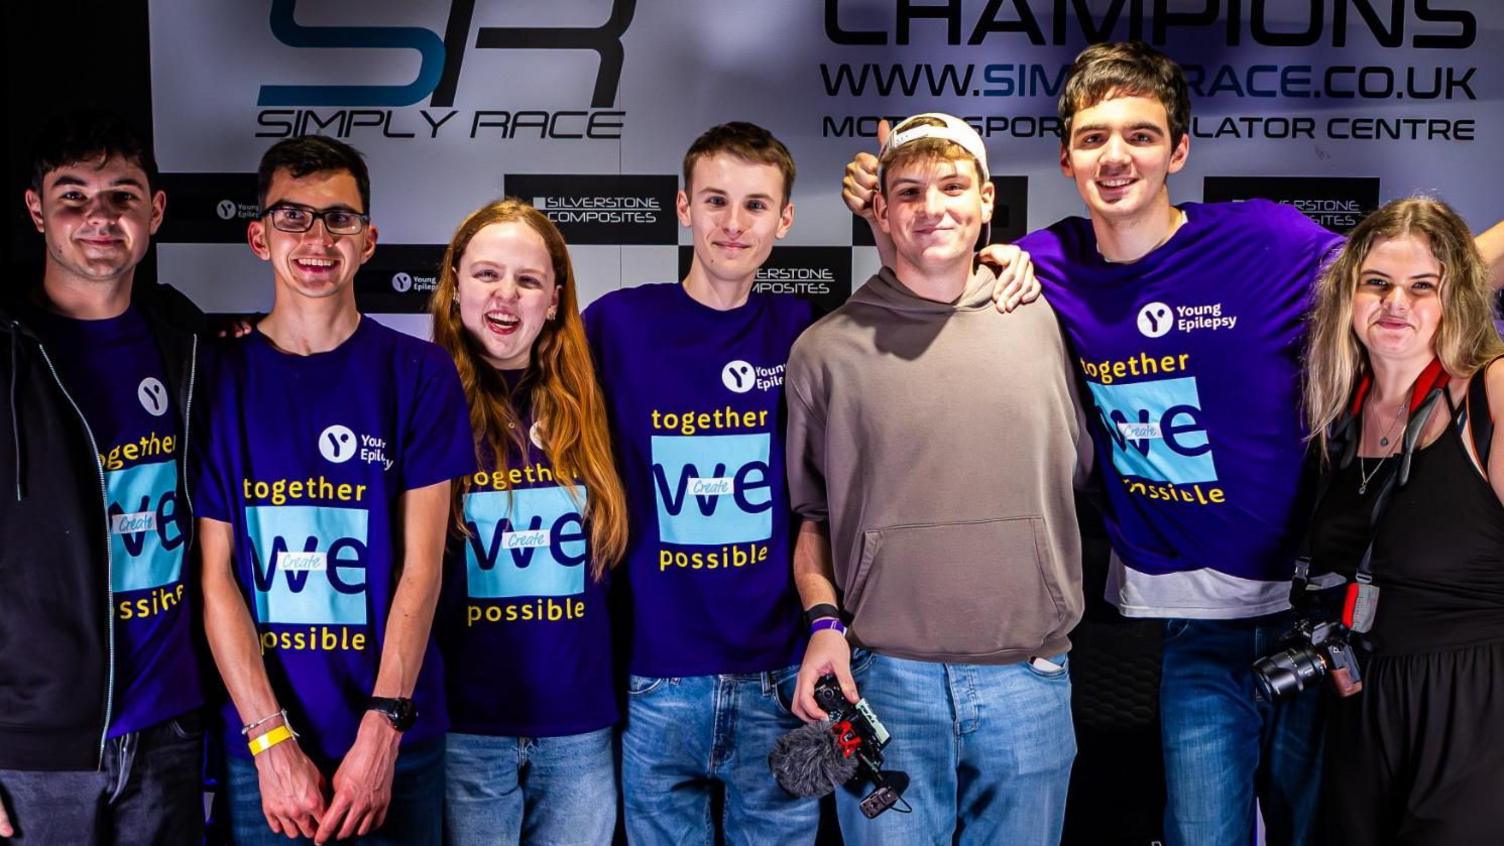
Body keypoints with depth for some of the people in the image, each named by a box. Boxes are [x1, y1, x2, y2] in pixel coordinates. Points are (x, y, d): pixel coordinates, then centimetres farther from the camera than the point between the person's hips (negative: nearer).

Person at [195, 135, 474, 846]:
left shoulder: (418, 373, 0)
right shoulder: (220, 378, 1)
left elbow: (421, 563, -5)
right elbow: (216, 575, -3)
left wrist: (381, 732, -13)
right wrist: (273, 741, -11)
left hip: (396, 738, 0)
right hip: (257, 741, 0)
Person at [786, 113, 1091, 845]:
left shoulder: (1042, 323, 4)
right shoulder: (827, 350, 1)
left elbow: (1080, 469, 14)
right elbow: (810, 514, 7)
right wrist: (824, 619, -6)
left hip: (1030, 679, 2)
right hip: (883, 677, -1)